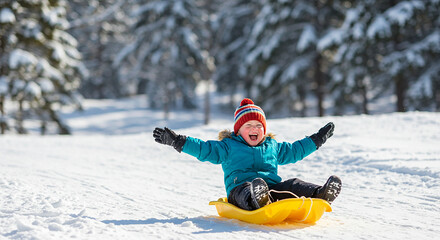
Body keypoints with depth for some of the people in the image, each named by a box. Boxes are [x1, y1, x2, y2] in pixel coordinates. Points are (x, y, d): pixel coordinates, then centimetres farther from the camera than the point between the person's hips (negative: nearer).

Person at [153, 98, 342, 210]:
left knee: (294, 185, -22)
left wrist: (318, 139, 44)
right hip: (241, 188, -4)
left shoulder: (273, 147, 29)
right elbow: (203, 149, 11)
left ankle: (319, 195, -48)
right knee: (248, 190, -41)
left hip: (273, 187, 5)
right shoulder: (228, 147, 17)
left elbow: (294, 150, 41)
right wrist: (176, 141, 2)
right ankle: (257, 202, -75)